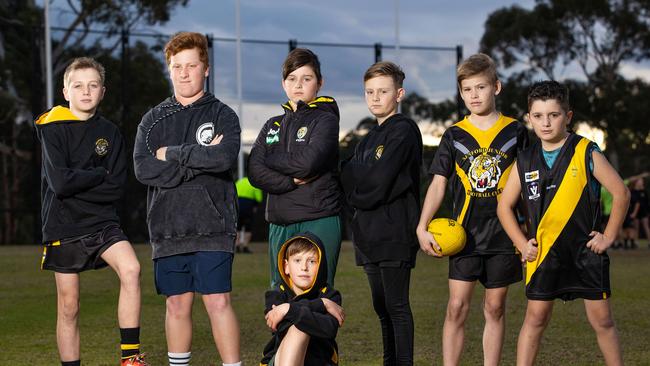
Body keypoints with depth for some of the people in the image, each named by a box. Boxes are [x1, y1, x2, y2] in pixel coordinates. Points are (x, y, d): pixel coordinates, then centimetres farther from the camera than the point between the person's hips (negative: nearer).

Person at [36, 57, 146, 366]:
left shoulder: (110, 133, 4)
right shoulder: (53, 127, -5)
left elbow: (116, 189, -4)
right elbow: (60, 182, -17)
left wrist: (77, 185, -13)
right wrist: (100, 175, -7)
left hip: (102, 222, 2)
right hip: (63, 226, -2)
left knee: (131, 269, -24)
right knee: (68, 308, 3)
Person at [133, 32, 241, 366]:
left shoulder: (223, 115, 4)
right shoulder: (154, 119, 11)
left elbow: (225, 157, -16)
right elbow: (144, 169, -4)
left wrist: (173, 154, -9)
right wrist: (199, 160, -11)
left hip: (212, 227, -3)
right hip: (167, 229, 3)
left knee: (218, 303, -6)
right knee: (177, 305, 9)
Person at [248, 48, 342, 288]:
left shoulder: (325, 119, 2)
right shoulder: (273, 125, 17)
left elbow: (308, 162, -15)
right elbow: (255, 172, 3)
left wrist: (270, 158, 1)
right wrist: (292, 181, -11)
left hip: (319, 222, -6)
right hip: (280, 225, 6)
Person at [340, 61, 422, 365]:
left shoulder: (403, 130, -7)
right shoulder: (368, 140, 20)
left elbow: (378, 180, -15)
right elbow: (351, 181, 15)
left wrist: (349, 172, 0)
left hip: (395, 231, -8)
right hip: (369, 232, 8)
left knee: (396, 305, -6)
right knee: (382, 306, 12)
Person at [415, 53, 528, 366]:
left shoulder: (515, 132, 4)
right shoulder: (454, 136, 5)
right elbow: (438, 183, 4)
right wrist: (422, 227, -6)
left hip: (502, 234, 0)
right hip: (464, 234, 0)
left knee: (495, 308, 7)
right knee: (457, 307, -4)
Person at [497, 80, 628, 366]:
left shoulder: (587, 154, -5)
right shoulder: (525, 162, 3)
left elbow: (620, 192, -2)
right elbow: (505, 206, 11)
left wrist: (608, 236, -4)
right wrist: (522, 243, 2)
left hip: (586, 249, -2)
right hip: (544, 251, 2)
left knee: (601, 319, 3)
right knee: (535, 317, 2)